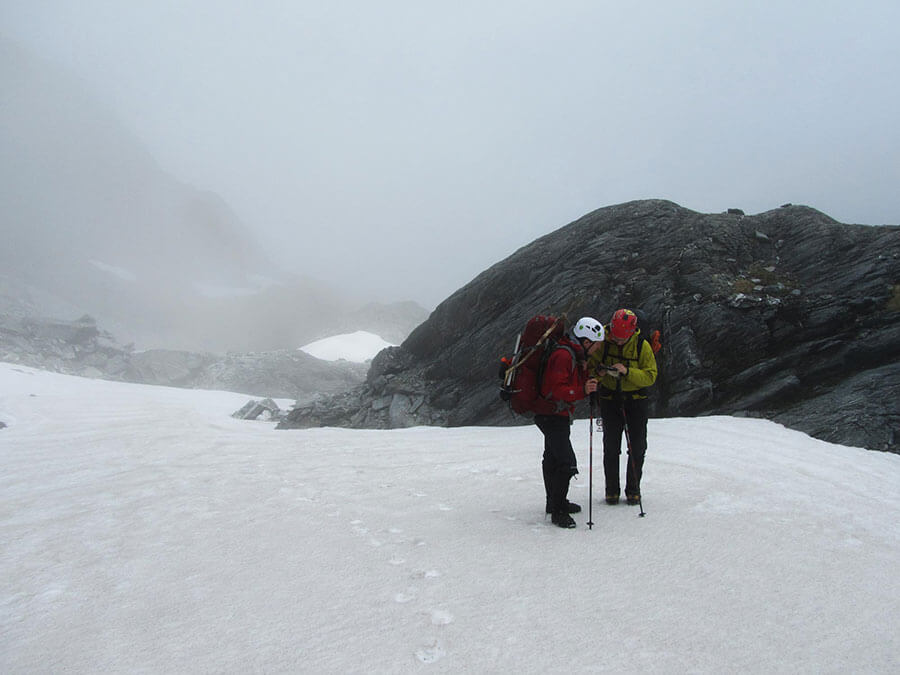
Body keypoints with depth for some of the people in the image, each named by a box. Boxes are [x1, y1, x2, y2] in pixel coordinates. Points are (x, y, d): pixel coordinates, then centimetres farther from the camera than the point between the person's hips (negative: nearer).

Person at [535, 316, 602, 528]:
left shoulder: (575, 355, 12)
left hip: (558, 416, 11)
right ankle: (558, 511, -6)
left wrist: (592, 378, 2)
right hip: (552, 415, -11)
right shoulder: (563, 356, -22)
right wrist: (582, 390, -35)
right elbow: (556, 389, -27)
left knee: (553, 459, 22)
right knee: (567, 463, -14)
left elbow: (576, 382, 17)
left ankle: (555, 502, 36)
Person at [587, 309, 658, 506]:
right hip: (610, 399, 0)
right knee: (611, 448, 3)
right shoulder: (603, 343, -7)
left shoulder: (642, 346, -9)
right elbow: (590, 365, 1)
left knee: (637, 448, 4)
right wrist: (598, 371, -22)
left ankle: (633, 489, 19)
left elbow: (650, 376, -13)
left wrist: (627, 372, -28)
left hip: (635, 400, 0)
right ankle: (611, 489, 16)